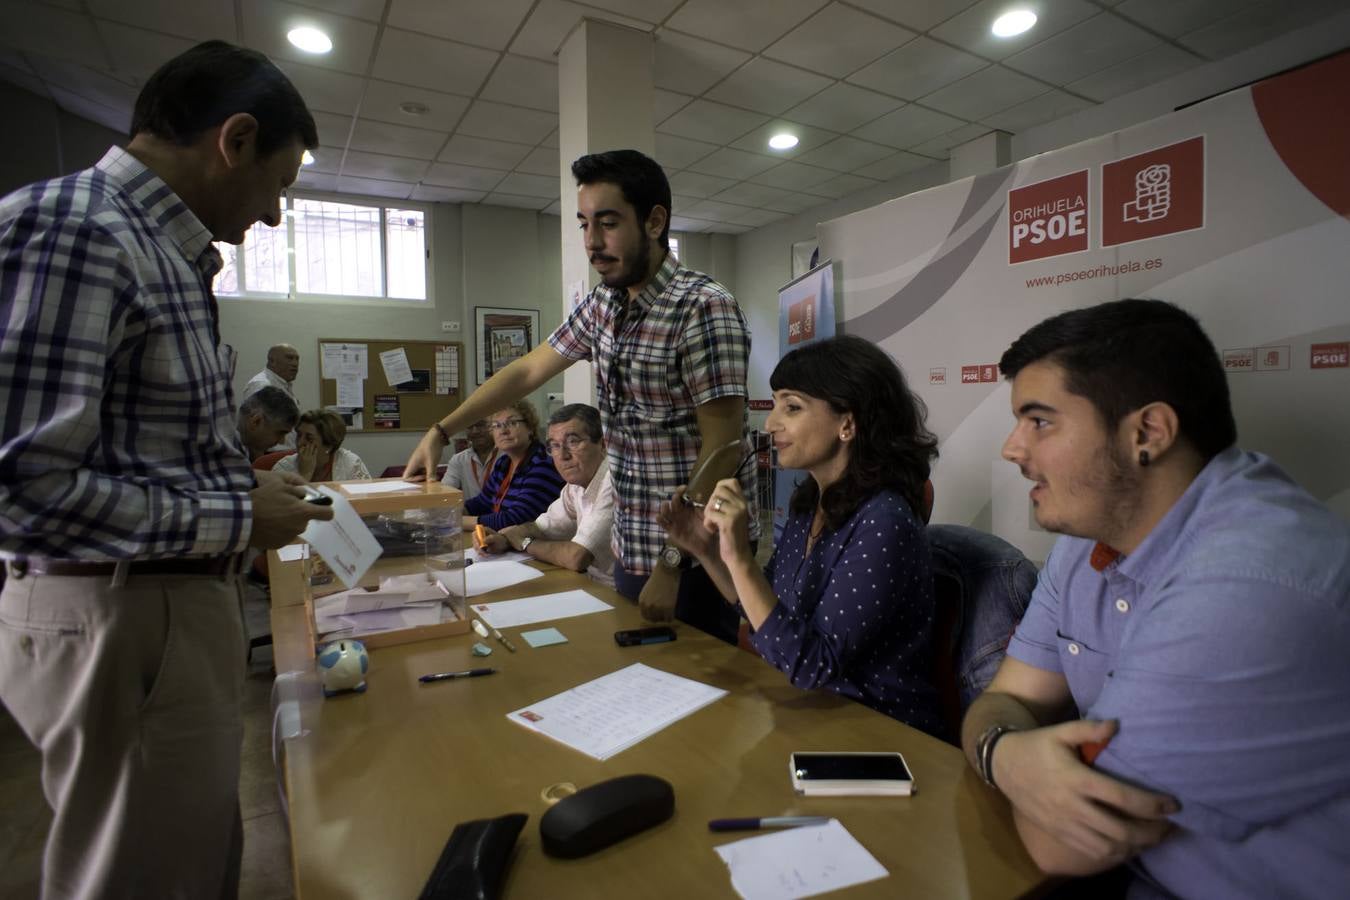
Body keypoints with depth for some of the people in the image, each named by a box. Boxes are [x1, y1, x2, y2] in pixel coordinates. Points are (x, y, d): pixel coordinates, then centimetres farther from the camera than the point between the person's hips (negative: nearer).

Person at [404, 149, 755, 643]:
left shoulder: (703, 307, -19)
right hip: (630, 551, 7)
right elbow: (529, 369, 15)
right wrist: (440, 432, 11)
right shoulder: (602, 304, 5)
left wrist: (672, 563, -20)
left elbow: (722, 449, -21)